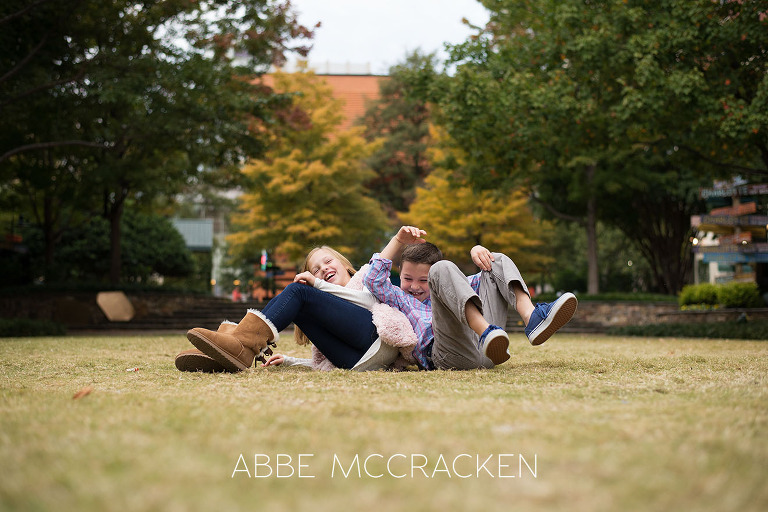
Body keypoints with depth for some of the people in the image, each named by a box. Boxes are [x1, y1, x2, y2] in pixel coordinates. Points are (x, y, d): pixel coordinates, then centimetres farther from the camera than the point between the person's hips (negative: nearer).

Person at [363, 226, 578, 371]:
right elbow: (374, 280, 13)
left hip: (485, 354, 5)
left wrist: (478, 251, 16)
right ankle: (484, 330, -46)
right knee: (443, 269, -19)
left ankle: (531, 317, -23)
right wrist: (398, 241, 16)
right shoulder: (401, 300, 29)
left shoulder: (453, 286, 41)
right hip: (451, 355, -5)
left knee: (498, 261, 11)